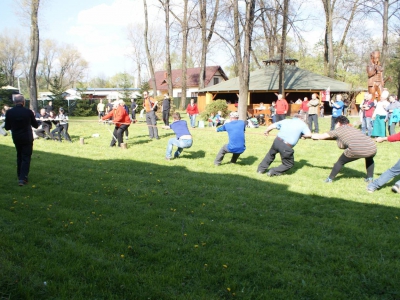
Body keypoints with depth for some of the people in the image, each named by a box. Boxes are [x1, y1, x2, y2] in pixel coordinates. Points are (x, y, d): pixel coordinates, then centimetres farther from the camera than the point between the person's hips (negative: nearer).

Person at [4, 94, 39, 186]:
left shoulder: (9, 112, -9)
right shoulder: (28, 112, -15)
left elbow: (7, 127, -1)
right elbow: (35, 125, -3)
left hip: (16, 139, 3)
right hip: (27, 139, -3)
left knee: (19, 157, 20)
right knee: (26, 158, 2)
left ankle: (20, 176, 27)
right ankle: (23, 178, -7)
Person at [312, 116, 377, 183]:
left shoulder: (338, 130, 19)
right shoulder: (353, 129, 33)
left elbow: (322, 136, 30)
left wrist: (315, 136, 50)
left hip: (355, 150, -5)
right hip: (372, 148, 5)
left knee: (340, 162, 20)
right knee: (369, 159, 39)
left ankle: (330, 179, 26)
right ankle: (369, 178, 34)